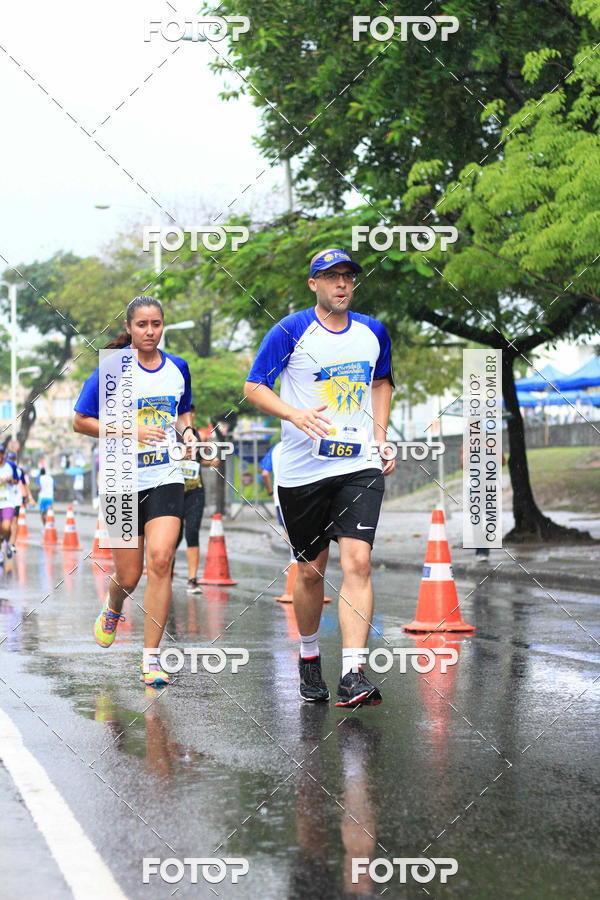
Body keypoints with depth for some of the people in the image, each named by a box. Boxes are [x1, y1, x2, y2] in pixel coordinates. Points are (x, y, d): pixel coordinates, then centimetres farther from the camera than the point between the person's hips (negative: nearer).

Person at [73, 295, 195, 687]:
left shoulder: (178, 368, 7)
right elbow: (81, 421, -3)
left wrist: (187, 431, 1)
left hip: (166, 479, 2)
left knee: (160, 559, -18)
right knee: (129, 576, 5)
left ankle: (151, 659, -11)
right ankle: (112, 610, 44)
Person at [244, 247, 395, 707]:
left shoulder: (373, 332, 9)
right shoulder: (291, 332, -3)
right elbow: (254, 386, -2)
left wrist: (380, 437, 12)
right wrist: (296, 414, -20)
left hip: (360, 465, 2)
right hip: (303, 468, -1)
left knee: (357, 563, -15)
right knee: (312, 570, 9)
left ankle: (353, 674, -20)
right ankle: (309, 656, 33)